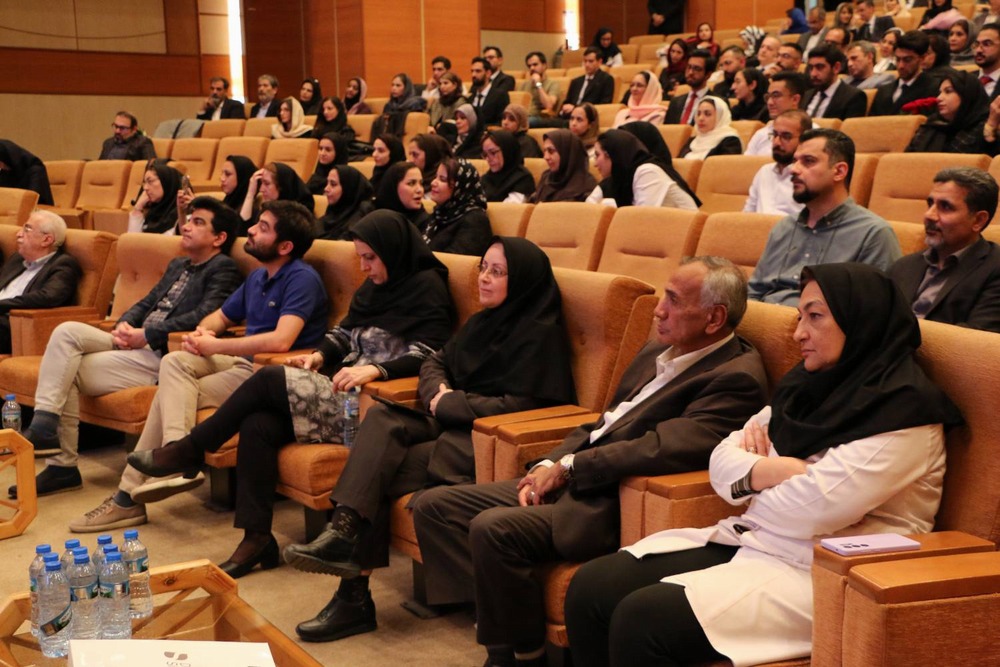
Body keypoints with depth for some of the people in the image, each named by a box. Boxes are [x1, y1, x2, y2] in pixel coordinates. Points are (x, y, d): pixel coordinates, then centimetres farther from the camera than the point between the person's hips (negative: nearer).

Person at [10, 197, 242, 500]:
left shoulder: (224, 270, -4)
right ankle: (44, 426, -14)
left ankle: (63, 465, -12)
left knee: (70, 371, -17)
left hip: (160, 357, -9)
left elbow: (205, 315, -19)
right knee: (67, 332, -12)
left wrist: (146, 334, -17)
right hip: (137, 345, 9)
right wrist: (124, 324, 1)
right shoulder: (178, 265, 26)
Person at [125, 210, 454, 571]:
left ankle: (190, 449, 0)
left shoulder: (427, 287, -5)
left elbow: (427, 354, -15)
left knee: (268, 379, -19)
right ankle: (256, 538, -14)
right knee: (257, 426, -17)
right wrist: (320, 355, 2)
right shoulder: (374, 286, 20)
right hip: (341, 385, 8)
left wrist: (375, 369, -29)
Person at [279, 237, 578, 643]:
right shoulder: (485, 320, 16)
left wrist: (449, 405, -11)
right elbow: (436, 363, 21)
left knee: (381, 470, -19)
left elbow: (517, 405, -18)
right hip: (452, 426, 8)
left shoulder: (540, 334, -10)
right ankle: (343, 531, -28)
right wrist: (439, 394, -2)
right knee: (381, 420, -18)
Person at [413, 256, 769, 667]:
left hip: (617, 506, -10)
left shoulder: (736, 378, -14)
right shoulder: (657, 352, 16)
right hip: (568, 481, 10)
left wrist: (568, 467, -16)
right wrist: (548, 465, 1)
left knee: (492, 529, -29)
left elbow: (664, 448, -25)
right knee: (433, 507, 1)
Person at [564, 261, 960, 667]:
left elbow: (817, 505, -21)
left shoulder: (902, 406, -12)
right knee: (590, 588, -7)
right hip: (753, 540, 8)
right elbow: (723, 459, 12)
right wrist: (769, 471, -9)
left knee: (641, 619, -25)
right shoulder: (808, 383, 13)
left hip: (821, 572, -8)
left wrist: (755, 481, -2)